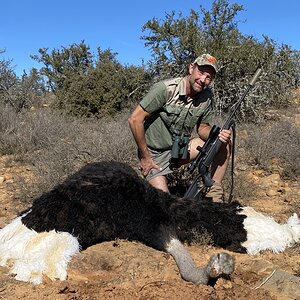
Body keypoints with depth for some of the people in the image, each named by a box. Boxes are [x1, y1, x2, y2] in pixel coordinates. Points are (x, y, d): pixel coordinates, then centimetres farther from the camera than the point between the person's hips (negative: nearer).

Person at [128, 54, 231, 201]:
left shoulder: (207, 96, -5)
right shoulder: (165, 89, -23)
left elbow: (202, 128, 6)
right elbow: (135, 119, -22)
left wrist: (217, 134, -19)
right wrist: (145, 157, -17)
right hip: (155, 154, -6)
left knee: (224, 143, -7)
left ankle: (214, 195, 3)